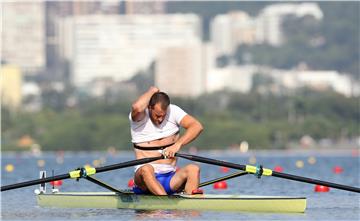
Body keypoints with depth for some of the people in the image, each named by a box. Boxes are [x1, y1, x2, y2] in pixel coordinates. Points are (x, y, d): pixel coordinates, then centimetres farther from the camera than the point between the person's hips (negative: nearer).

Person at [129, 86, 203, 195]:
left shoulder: (173, 111, 6)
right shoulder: (139, 117, -3)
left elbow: (197, 126, -7)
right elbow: (137, 108, -28)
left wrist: (178, 144, -21)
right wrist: (152, 91, -9)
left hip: (170, 176, 3)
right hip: (145, 178, -3)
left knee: (193, 169, -26)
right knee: (146, 169, -37)